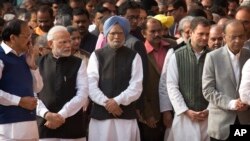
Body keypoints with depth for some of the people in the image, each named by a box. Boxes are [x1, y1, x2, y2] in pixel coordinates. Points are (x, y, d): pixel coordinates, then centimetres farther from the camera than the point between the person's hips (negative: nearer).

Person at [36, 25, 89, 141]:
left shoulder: (78, 64, 4)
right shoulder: (39, 64, 7)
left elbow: (82, 95, -4)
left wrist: (62, 115, -13)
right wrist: (46, 114, -15)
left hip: (73, 126, 0)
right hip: (46, 125, 1)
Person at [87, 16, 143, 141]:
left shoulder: (133, 57, 7)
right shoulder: (96, 56, 7)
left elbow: (136, 87, -2)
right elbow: (91, 85, -2)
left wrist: (117, 101, -13)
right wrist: (106, 103, -13)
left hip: (126, 114, 0)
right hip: (101, 113, 0)